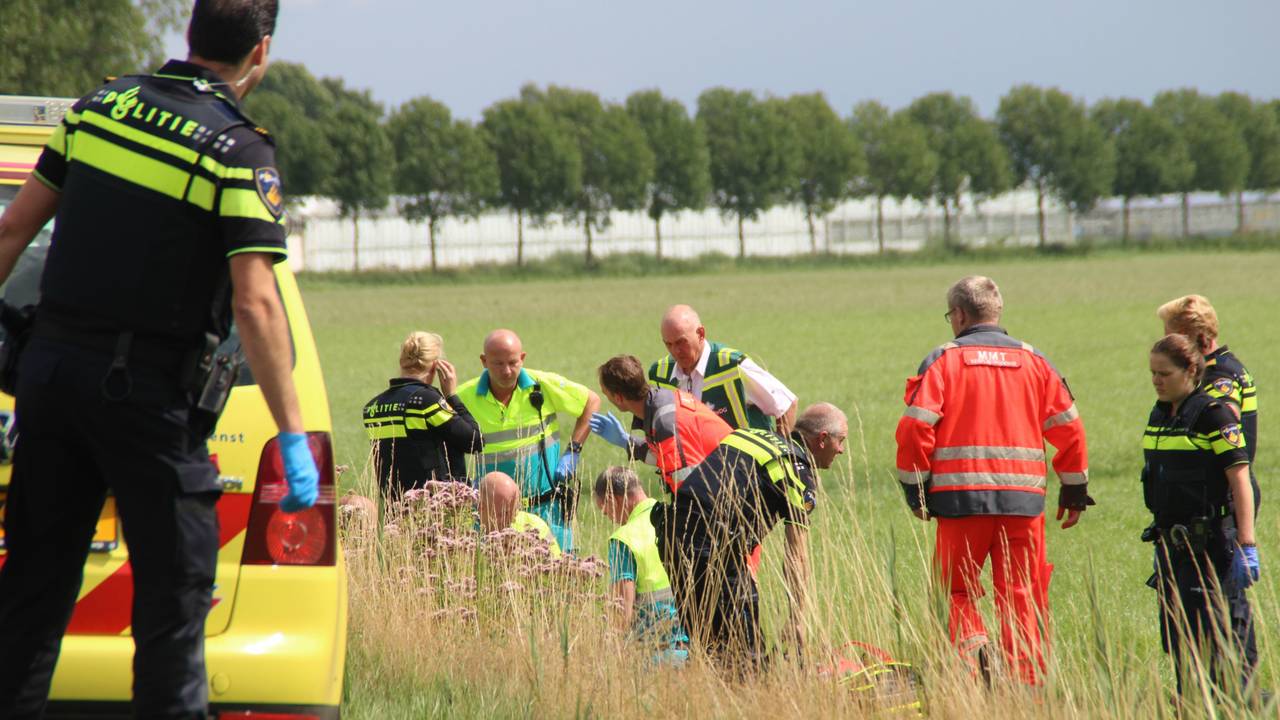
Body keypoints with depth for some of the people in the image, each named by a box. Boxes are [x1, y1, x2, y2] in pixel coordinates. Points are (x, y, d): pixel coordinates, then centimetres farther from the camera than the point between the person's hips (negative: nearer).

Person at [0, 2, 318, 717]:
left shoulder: (102, 106, 7)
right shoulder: (237, 152, -10)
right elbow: (256, 304, -17)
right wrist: (294, 438, -16)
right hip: (148, 390, -5)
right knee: (174, 592, 2)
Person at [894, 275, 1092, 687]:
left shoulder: (944, 360, 1)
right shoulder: (1033, 361, 9)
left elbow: (915, 427, -7)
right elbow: (1068, 428, 10)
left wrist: (915, 490, 2)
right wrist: (1075, 490, 19)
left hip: (961, 496, -2)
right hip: (1023, 498, 2)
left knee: (957, 589, 11)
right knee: (1021, 598, 7)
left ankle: (971, 647, -15)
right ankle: (1026, 686, 4)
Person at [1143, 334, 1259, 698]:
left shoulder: (1213, 414, -11)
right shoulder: (1159, 416, 12)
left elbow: (1240, 479, -15)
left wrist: (1246, 544, -21)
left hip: (1211, 544, -8)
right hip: (1172, 542, 8)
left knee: (1219, 638, -8)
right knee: (1177, 641, 10)